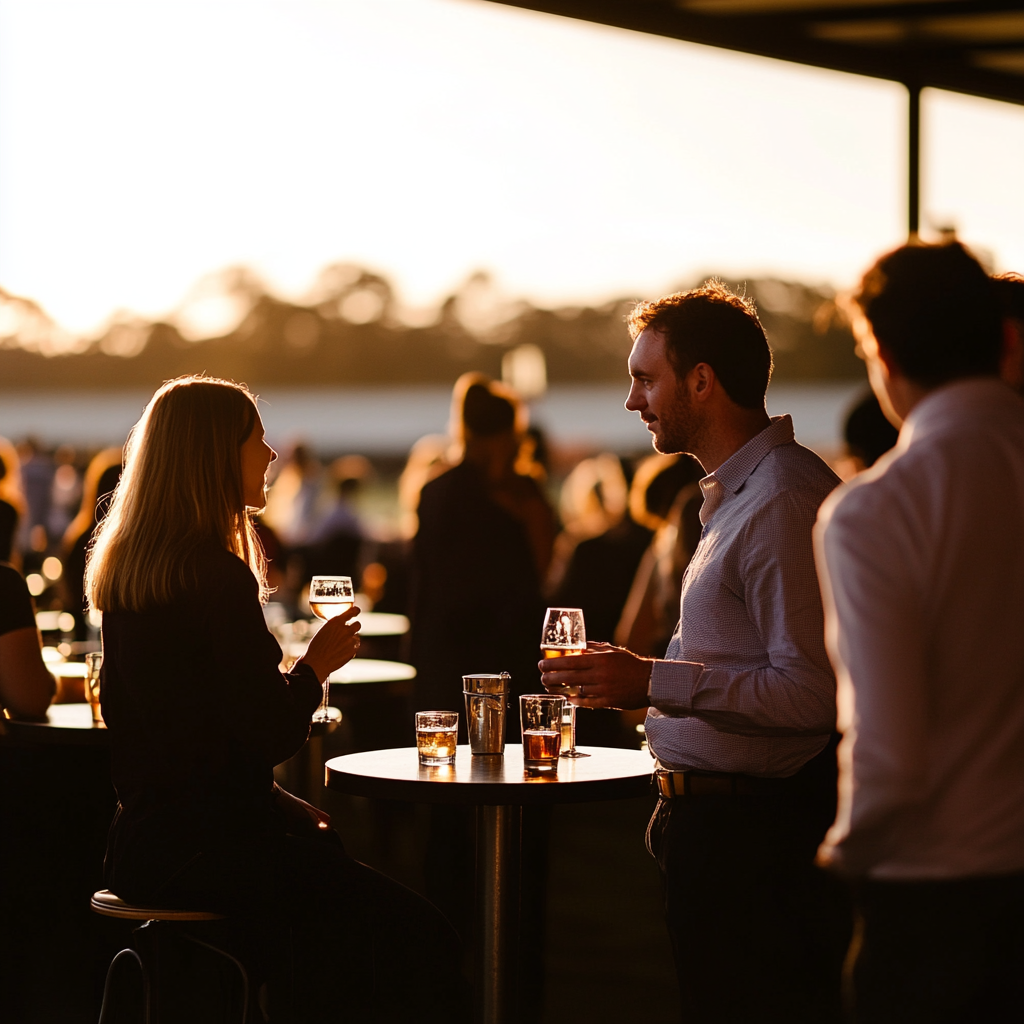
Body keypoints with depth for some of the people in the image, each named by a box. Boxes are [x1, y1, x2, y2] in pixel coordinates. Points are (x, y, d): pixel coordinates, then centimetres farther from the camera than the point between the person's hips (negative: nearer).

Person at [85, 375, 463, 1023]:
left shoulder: (126, 569, 10)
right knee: (422, 941, -2)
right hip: (205, 849, -9)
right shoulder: (218, 576, -18)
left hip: (145, 842, 9)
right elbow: (270, 736, -19)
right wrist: (315, 666, 1)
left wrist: (290, 810, 14)